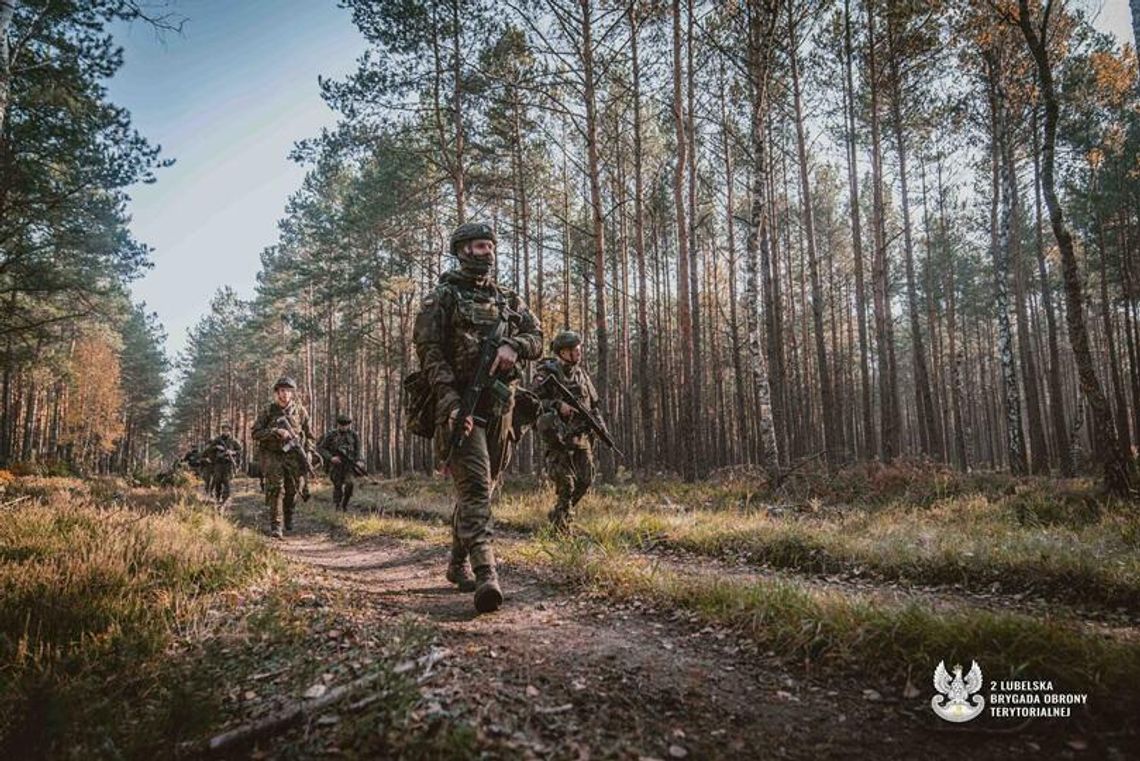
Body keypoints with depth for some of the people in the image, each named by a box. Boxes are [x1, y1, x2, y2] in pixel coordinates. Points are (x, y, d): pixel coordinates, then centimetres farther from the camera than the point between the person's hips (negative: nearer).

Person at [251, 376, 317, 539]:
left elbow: (309, 434, 10)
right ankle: (276, 526, -11)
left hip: (293, 455, 2)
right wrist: (275, 432, -18)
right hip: (272, 455, -2)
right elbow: (255, 433, -5)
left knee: (292, 490, 8)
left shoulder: (300, 410, 3)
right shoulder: (268, 410, -2)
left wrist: (308, 453, -1)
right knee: (275, 488, -12)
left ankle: (288, 517, 34)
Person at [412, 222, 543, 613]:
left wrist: (512, 345, -16)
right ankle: (486, 576, -22)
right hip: (459, 403, -6)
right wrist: (452, 401, -22)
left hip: (499, 406, 6)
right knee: (475, 485, -16)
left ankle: (458, 563, 30)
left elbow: (537, 338, 8)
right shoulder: (441, 297, 1)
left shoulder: (509, 299, 17)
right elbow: (429, 353, -9)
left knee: (480, 487, 13)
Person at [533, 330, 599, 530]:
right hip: (557, 437, -6)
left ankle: (558, 514, 23)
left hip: (581, 437, 6)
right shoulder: (547, 372, -6)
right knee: (565, 482, -8)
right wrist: (557, 405, -23)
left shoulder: (581, 374, 13)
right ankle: (561, 521, 12)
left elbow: (593, 403, 20)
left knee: (585, 480, 3)